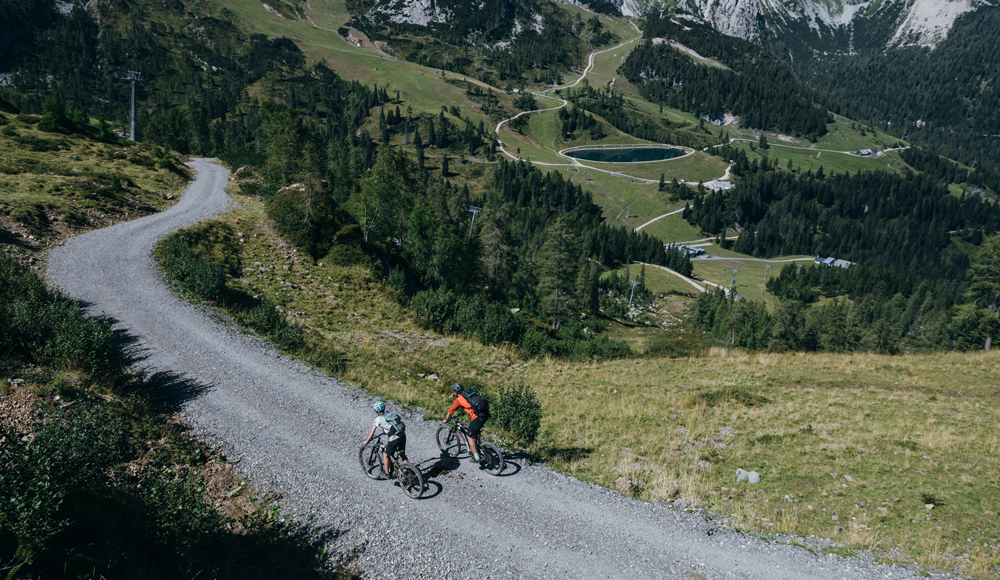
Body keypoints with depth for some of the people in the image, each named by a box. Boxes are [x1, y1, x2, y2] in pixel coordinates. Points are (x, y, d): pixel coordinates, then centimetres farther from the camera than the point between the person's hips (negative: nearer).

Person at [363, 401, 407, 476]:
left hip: (395, 438, -6)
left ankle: (387, 473, 22)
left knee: (385, 455, 15)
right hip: (403, 435, 6)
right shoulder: (389, 414, 17)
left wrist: (367, 441, 16)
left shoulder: (378, 418, -1)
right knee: (402, 454, 22)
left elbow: (372, 433, 2)